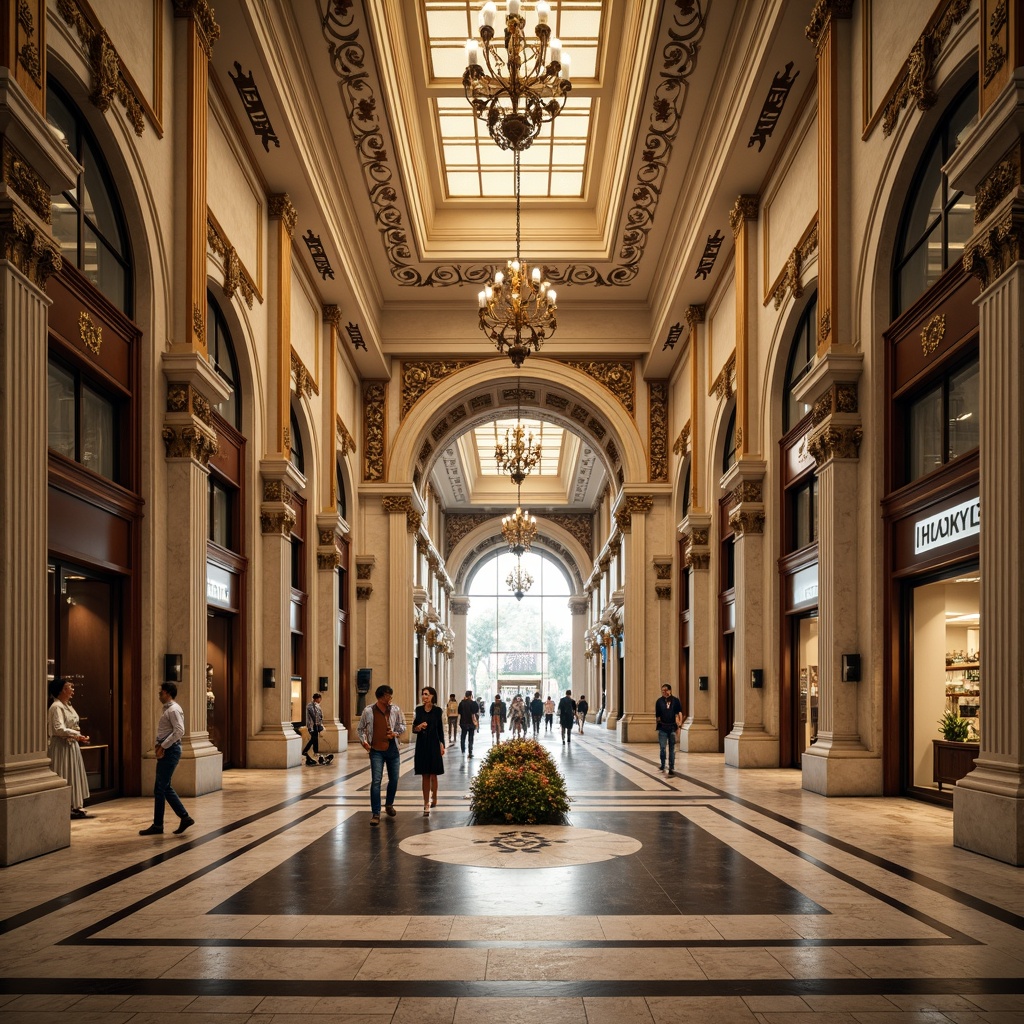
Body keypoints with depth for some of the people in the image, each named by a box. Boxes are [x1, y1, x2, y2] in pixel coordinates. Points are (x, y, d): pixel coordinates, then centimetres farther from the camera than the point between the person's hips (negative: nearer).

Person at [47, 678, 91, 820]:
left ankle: (75, 807, 17)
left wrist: (79, 738, 3)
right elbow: (59, 729, -25)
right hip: (62, 746, -9)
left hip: (72, 745, 9)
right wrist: (77, 735, -24)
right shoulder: (56, 707, -15)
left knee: (75, 775, 11)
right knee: (64, 777, -4)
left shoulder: (67, 706, 13)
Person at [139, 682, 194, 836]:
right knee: (165, 788, 12)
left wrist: (163, 746, -22)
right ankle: (184, 818, 14)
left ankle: (157, 825, 4)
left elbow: (179, 731, -25)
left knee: (160, 788, -4)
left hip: (170, 751, -10)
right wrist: (159, 745, 6)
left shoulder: (173, 710, -14)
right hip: (165, 750, 10)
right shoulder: (168, 709, 17)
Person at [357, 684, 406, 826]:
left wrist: (396, 733, -10)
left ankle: (389, 804, 37)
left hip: (392, 749, 3)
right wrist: (363, 741, -8)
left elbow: (402, 725, 9)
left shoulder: (395, 710, -2)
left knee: (394, 780, 11)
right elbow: (361, 728, 6)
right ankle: (375, 814, -7)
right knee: (376, 781, -10)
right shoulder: (368, 711, -5)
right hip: (376, 751, -3)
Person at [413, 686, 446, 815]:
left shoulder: (437, 710, -2)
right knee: (425, 775, 2)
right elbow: (414, 728, 8)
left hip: (433, 745, -2)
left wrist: (442, 745, -3)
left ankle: (433, 799, 22)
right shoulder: (419, 710, 5)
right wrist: (418, 727, -14)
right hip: (421, 745, 2)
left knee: (433, 775, 3)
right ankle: (426, 803, 2)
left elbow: (441, 729, 1)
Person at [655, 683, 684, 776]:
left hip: (672, 727, 0)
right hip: (662, 727, 0)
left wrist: (680, 722, -14)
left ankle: (671, 768, 13)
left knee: (672, 749, 7)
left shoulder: (675, 700, 2)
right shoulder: (659, 701, 3)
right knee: (662, 747, -4)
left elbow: (679, 712, -4)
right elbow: (657, 715, 8)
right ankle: (662, 766, 14)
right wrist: (657, 720, -6)